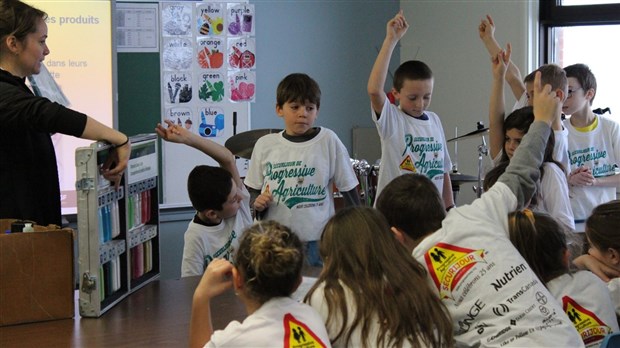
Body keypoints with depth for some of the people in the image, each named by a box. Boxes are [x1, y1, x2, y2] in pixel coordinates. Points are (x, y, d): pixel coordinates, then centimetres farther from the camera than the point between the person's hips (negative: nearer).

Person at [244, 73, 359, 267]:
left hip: (317, 242, -2)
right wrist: (258, 203, -6)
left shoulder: (328, 141, -2)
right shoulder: (265, 145, 4)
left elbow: (349, 191, 3)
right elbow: (253, 190, 15)